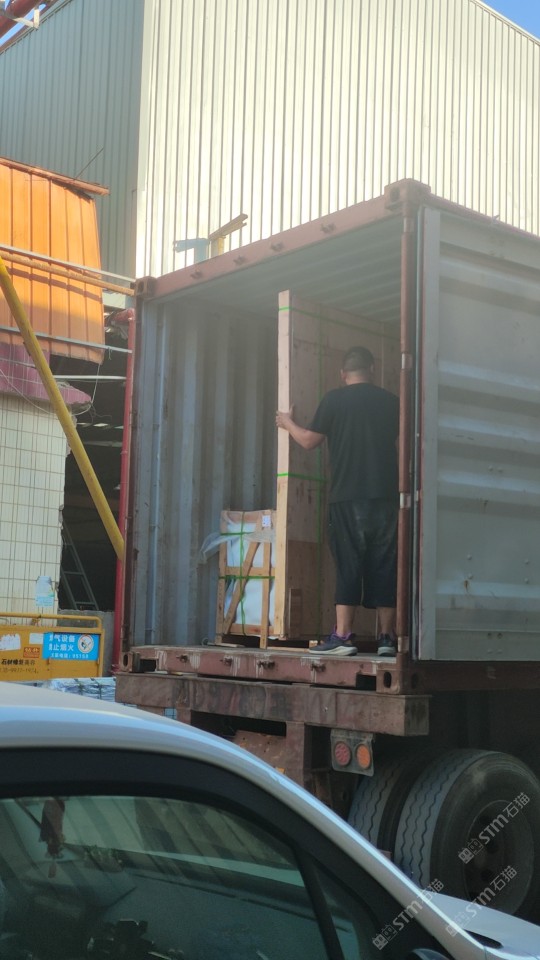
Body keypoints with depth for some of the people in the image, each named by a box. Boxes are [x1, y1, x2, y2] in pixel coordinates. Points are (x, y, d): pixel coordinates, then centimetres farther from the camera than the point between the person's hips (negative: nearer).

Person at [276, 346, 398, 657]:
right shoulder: (390, 400, 8)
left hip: (347, 497, -2)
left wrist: (288, 423, 22)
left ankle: (343, 636, -6)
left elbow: (309, 441, 4)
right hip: (386, 495, 2)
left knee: (349, 564, -1)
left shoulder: (334, 399, 0)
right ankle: (387, 637, 5)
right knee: (385, 566, 5)